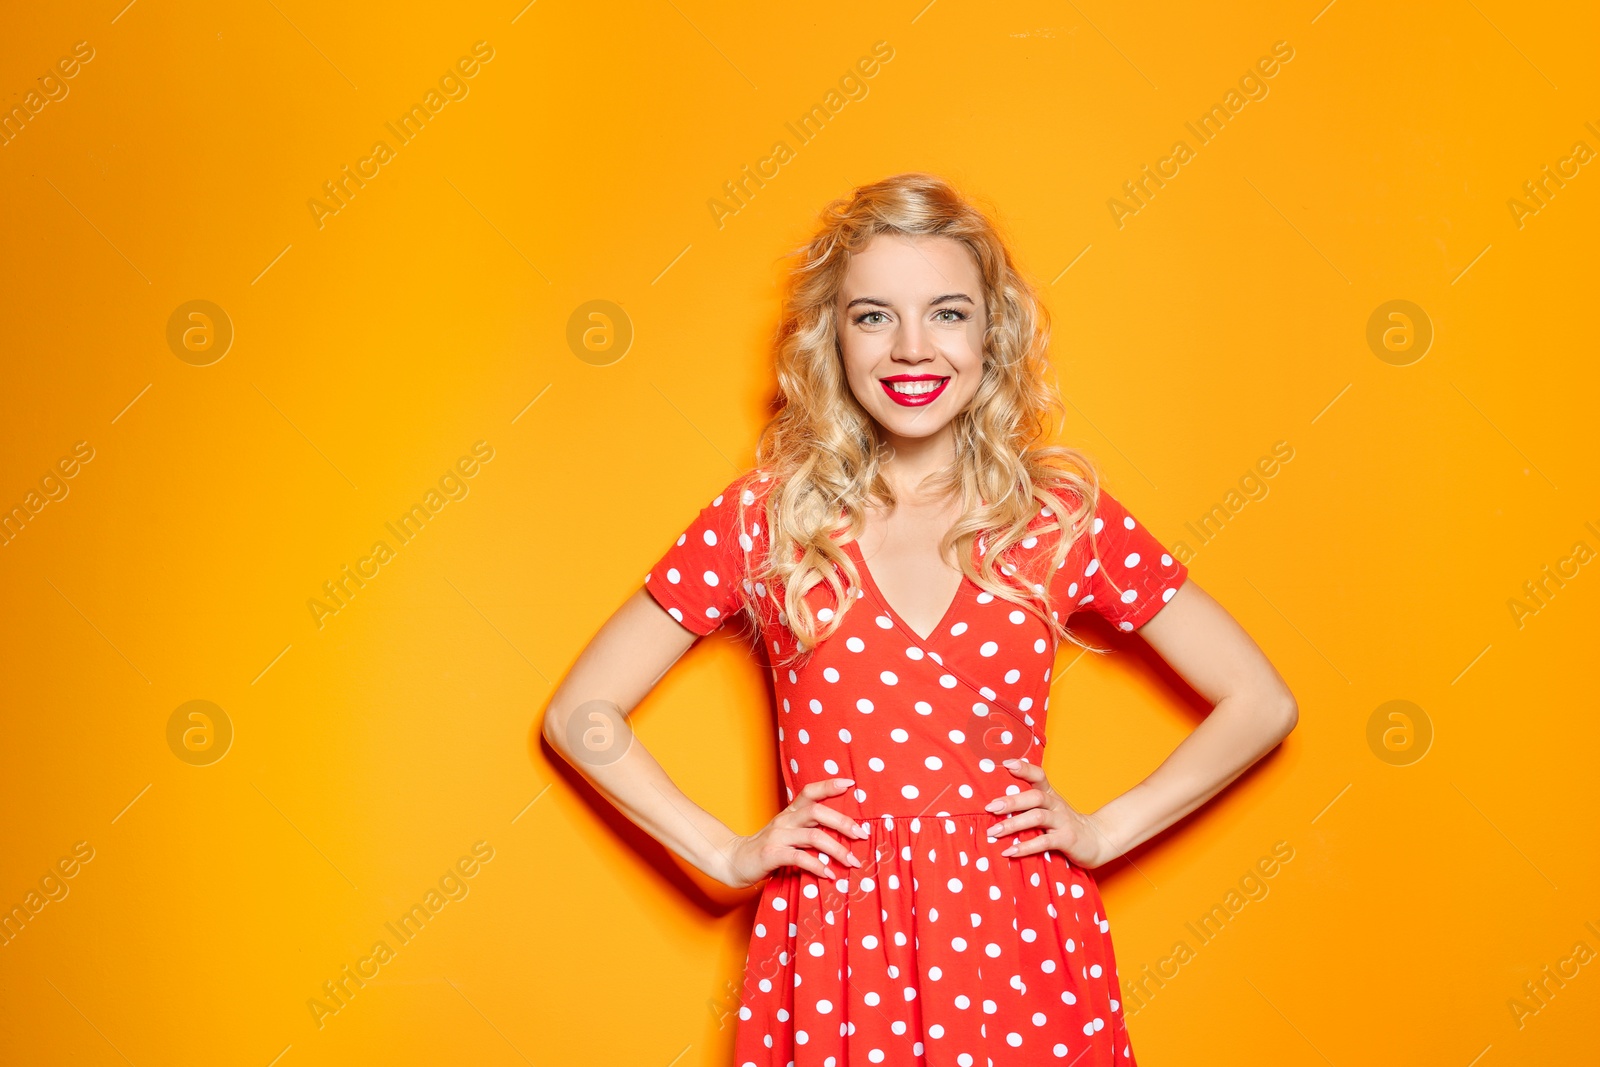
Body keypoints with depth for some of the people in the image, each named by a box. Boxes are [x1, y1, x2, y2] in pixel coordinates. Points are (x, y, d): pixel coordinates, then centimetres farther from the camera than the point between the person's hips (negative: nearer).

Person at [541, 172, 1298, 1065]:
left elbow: (1262, 703, 7)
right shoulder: (764, 516, -1)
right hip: (832, 951, 0)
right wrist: (728, 853, -2)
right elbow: (580, 712, 4)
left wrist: (1104, 831, 0)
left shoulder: (1064, 513, 0)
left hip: (1017, 945, 1)